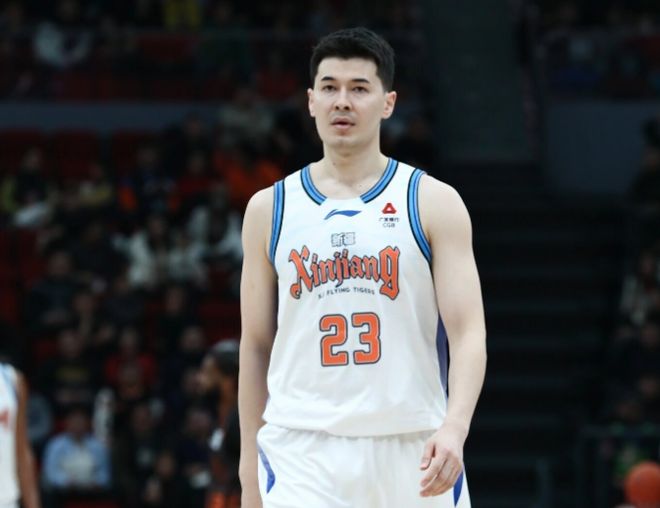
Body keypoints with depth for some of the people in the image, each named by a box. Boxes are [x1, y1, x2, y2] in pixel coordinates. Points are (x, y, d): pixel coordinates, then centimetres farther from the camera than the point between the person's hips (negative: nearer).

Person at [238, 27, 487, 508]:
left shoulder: (434, 203, 1)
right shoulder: (270, 208, 7)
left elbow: (468, 333, -7)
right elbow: (256, 345, 13)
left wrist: (454, 428, -24)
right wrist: (250, 459, 10)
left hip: (412, 450, 0)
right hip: (302, 450, 0)